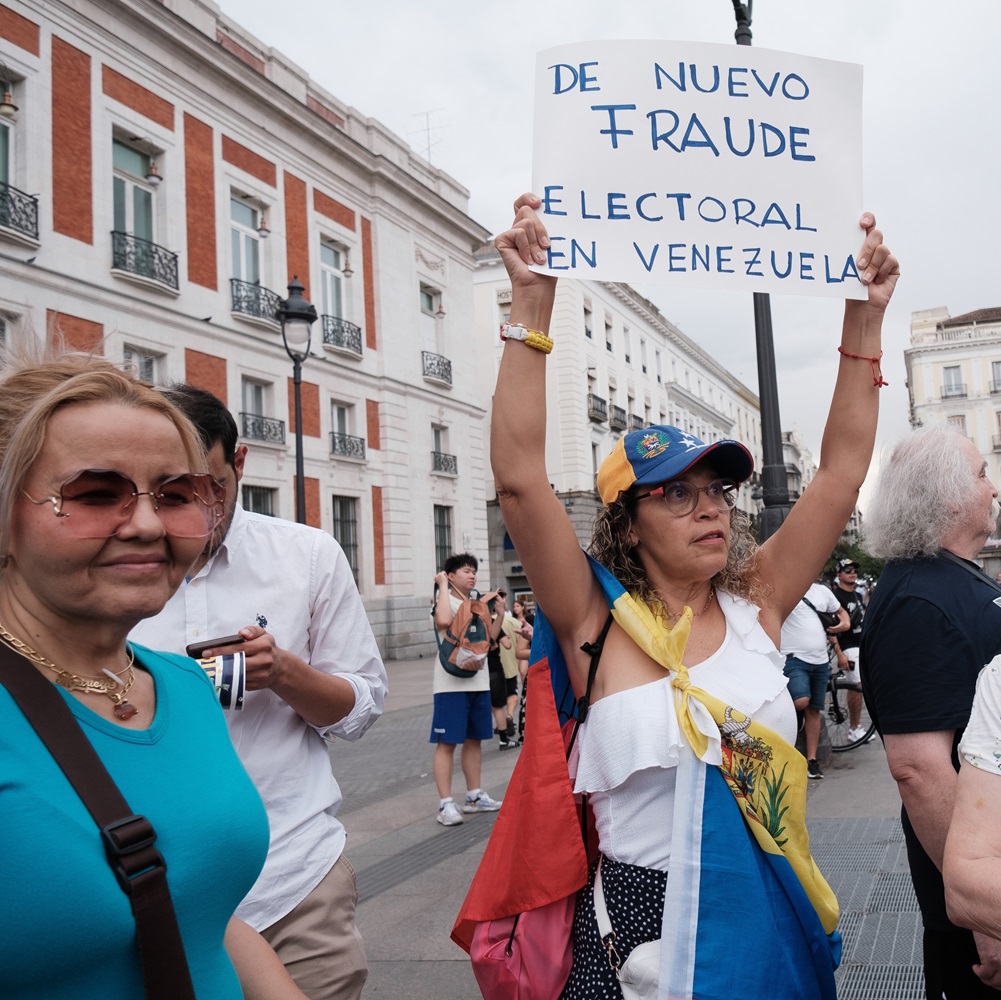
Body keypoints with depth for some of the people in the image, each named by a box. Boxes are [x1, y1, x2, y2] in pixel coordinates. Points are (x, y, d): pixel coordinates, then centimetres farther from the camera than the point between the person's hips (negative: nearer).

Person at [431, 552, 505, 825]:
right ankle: (446, 804, -3)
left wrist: (500, 615, 7)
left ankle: (474, 796, 24)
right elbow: (444, 620, -30)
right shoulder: (445, 600, -6)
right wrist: (442, 585, -20)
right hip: (451, 682, -8)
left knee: (474, 740, 14)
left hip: (478, 680, 8)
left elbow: (489, 638, 19)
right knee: (447, 742, -6)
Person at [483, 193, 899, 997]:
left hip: (774, 922, 4)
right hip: (643, 922, -3)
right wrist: (533, 306, -24)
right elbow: (520, 478, -21)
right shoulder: (599, 622, -11)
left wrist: (865, 318, -4)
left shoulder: (755, 607, -2)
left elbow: (843, 469, 0)